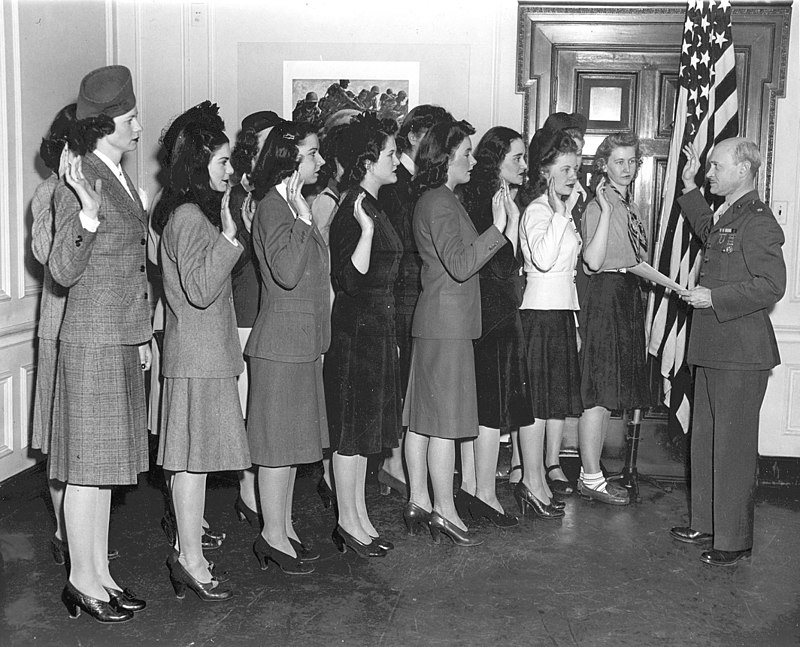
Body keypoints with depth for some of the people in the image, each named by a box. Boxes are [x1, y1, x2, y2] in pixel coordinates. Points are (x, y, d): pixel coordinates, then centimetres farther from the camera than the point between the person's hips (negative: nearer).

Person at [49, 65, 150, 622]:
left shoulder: (123, 180, 13)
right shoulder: (77, 188, -13)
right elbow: (63, 272, -16)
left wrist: (143, 334, 20)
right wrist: (87, 214, -32)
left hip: (124, 339, 8)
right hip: (92, 340, -8)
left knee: (107, 462, 13)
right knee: (88, 463, 0)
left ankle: (100, 573, 23)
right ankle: (82, 581, 12)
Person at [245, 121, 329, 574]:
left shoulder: (295, 205, 16)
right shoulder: (273, 207, -15)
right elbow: (287, 272, -29)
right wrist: (303, 218, -25)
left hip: (304, 342, 10)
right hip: (282, 343, -10)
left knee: (292, 438, 14)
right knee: (279, 440, -2)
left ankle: (285, 527, 23)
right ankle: (274, 535, 8)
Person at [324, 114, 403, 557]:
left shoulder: (370, 206, 14)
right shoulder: (353, 212, -17)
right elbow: (351, 278, -24)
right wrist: (366, 228, -34)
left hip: (376, 327, 10)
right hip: (357, 326, -10)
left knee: (362, 429, 14)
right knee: (351, 430, 0)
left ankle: (358, 519, 23)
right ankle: (349, 522, 11)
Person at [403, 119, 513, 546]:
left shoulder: (433, 200, 17)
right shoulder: (440, 203, -14)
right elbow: (460, 265, -22)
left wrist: (498, 228, 19)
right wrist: (497, 228, -22)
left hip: (433, 319, 10)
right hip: (448, 322, -10)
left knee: (423, 418, 11)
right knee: (445, 419, -4)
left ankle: (419, 501, 18)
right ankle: (444, 510, 3)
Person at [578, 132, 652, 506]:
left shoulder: (629, 204, 17)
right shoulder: (597, 206, -10)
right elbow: (593, 260, -22)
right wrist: (605, 211, -24)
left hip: (628, 295, 9)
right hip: (606, 295, -9)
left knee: (608, 392, 12)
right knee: (599, 393, -6)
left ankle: (591, 470, 20)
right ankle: (591, 478, 1)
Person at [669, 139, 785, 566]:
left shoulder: (758, 222, -16)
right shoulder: (724, 216, 13)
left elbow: (771, 286, -22)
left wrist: (713, 297, -20)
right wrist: (689, 189, 30)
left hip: (741, 354, -10)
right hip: (713, 349, 10)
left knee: (733, 446, -1)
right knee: (705, 440, 16)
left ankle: (734, 540, 10)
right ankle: (706, 523, 29)